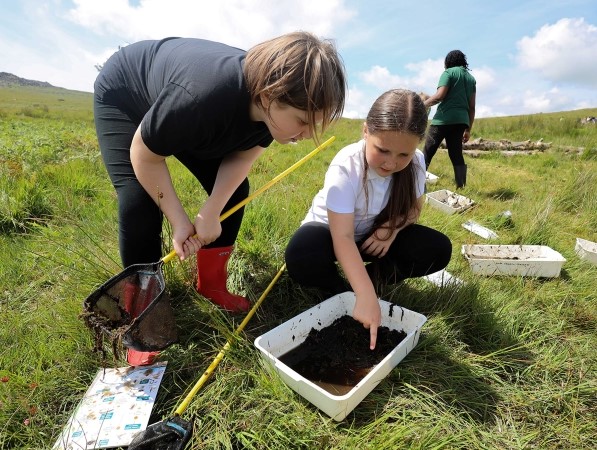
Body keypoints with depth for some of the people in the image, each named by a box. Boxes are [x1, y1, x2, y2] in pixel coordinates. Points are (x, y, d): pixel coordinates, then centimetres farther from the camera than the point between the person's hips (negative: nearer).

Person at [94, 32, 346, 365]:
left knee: (234, 191, -4)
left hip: (189, 118, 5)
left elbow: (242, 155, -13)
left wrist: (211, 212, -25)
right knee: (139, 203, -21)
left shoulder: (274, 102, -26)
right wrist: (180, 221, -25)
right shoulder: (203, 96, -44)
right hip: (124, 97, -5)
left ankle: (211, 284, 14)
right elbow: (145, 155, -28)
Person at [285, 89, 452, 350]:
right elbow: (343, 239, -37)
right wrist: (366, 296, -46)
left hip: (374, 235, 4)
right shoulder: (345, 168, -32)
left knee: (438, 249, -16)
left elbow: (413, 207, -1)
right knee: (301, 259, -37)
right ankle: (337, 289, -3)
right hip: (330, 230, -4)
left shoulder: (416, 162, -16)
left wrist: (391, 227, -25)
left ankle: (374, 276, 1)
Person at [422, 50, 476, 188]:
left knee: (427, 153, -5)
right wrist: (468, 129, 18)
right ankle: (461, 187, 5)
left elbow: (439, 96, -12)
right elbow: (472, 107, 16)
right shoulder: (471, 78, 22)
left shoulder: (449, 73, 4)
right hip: (460, 120, 6)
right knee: (456, 154, 8)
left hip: (444, 119, -6)